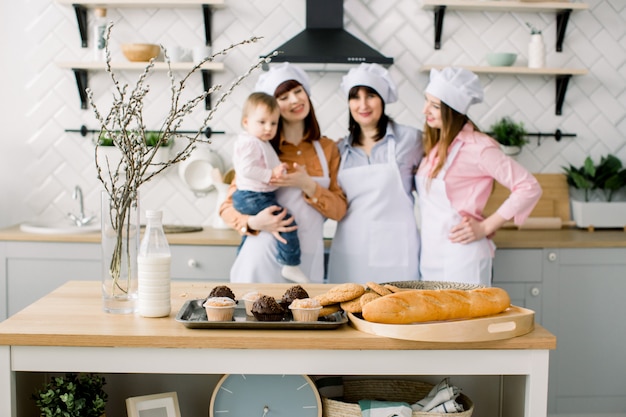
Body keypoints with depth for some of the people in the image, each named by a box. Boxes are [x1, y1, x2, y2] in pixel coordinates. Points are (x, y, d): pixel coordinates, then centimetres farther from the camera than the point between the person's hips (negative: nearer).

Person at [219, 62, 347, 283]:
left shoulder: (327, 148, 7)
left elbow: (339, 210, 3)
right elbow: (227, 207, 1)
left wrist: (308, 186, -13)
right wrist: (253, 222, -19)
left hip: (308, 261, 2)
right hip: (264, 256, -2)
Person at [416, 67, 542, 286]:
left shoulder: (476, 147, -13)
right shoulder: (434, 145, 10)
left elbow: (529, 188, -13)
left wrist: (485, 227, -12)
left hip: (461, 258, -7)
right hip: (430, 256, 8)